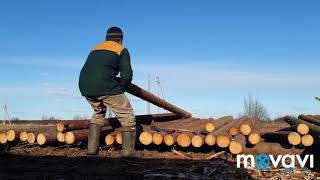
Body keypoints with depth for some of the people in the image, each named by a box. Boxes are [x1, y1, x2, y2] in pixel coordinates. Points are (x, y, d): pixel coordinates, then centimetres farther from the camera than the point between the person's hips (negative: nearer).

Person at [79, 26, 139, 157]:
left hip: (85, 87, 6)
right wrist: (121, 90, 15)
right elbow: (127, 75, -2)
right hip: (105, 86, -6)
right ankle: (128, 151, 2)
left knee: (98, 113, 30)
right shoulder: (122, 50, 11)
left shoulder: (95, 49, 28)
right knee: (127, 117, 8)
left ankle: (92, 148, 24)